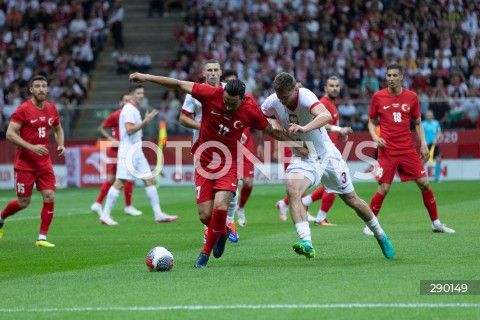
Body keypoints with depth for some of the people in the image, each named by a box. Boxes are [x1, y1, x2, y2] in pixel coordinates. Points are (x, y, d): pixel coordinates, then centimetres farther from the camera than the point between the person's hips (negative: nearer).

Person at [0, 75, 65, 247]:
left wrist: (61, 145, 3)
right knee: (23, 203, 2)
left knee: (49, 197, -8)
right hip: (24, 163, -5)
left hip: (44, 162, 5)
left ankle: (42, 238, 0)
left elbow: (58, 129, 23)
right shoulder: (23, 109, -12)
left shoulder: (52, 109, 5)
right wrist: (31, 147, -25)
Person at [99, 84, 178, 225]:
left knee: (150, 180, 4)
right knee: (120, 182, -8)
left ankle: (158, 215, 3)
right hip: (128, 152, -10)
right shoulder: (129, 109, -12)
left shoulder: (134, 109, 17)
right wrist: (145, 121, -24)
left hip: (136, 152, 10)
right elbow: (129, 130, -24)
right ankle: (105, 216, -3)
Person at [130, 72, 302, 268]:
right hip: (204, 161, 1)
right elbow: (179, 85, -9)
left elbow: (270, 130, 3)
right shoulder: (211, 94, -16)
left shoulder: (251, 110, -14)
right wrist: (146, 77, -9)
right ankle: (222, 232, 32)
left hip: (228, 163, -1)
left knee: (220, 207, -22)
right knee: (205, 215, -5)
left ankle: (206, 252, -1)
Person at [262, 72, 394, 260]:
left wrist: (304, 128, -63)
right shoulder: (273, 102, -12)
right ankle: (306, 243, -37)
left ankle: (380, 236, 33)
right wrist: (274, 125, -13)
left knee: (352, 200, 8)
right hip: (301, 159, 3)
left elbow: (326, 116, -46)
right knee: (292, 190, -29)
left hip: (326, 155, -3)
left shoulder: (305, 96, -27)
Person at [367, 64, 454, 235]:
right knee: (383, 189, -10)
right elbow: (371, 122, 9)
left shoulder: (411, 97, 4)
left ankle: (436, 223, 15)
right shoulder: (378, 96, 0)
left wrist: (423, 144, 2)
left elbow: (418, 123, 13)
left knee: (424, 184, 1)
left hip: (408, 150, 2)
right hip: (387, 150, -2)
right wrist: (375, 138, -9)